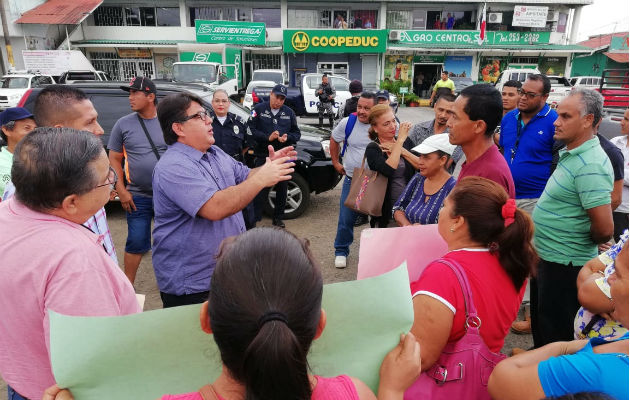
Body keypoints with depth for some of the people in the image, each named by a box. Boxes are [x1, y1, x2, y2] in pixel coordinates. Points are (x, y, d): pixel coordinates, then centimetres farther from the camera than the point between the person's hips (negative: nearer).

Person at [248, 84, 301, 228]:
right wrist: (268, 137, -18)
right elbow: (251, 129, -7)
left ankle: (278, 218, 25)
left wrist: (287, 137, -10)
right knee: (261, 190, -5)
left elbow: (297, 133, 12)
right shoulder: (259, 109, 0)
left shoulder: (289, 112, 11)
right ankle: (255, 219, 4)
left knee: (281, 189, 11)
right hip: (263, 157, -4)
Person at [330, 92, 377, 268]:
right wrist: (336, 162, 13)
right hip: (351, 179, 1)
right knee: (346, 218, 4)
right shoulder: (348, 122, -4)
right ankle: (341, 251, 24)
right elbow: (334, 140, 14)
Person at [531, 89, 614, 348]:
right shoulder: (571, 153, 6)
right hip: (547, 257, 10)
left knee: (555, 335, 7)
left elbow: (604, 229, -29)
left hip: (564, 265, -10)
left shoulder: (590, 166, -25)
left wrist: (586, 244, -9)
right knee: (541, 318, 25)